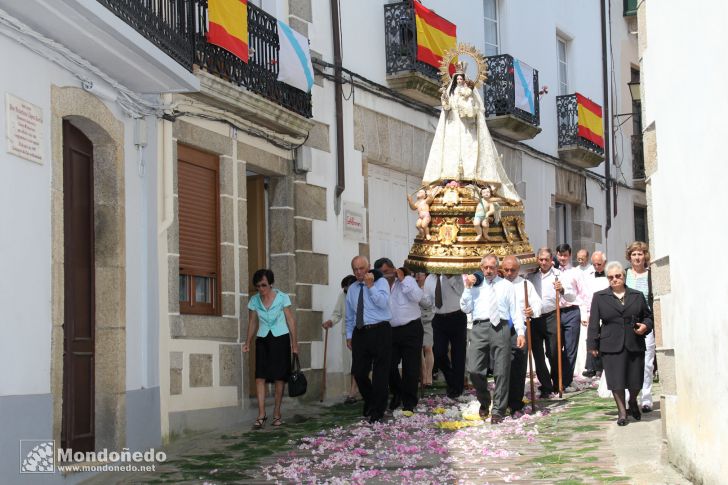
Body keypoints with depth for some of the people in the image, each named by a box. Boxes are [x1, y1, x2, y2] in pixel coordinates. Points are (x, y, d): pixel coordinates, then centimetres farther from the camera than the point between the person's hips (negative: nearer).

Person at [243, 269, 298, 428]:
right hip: (262, 340, 2)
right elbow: (252, 323, 11)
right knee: (260, 377, -9)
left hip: (280, 339, -2)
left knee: (279, 378, -1)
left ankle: (277, 414, 7)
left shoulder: (282, 298, -6)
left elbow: (290, 320, -1)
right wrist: (248, 342, 4)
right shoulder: (254, 301, 1)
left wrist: (294, 342, -2)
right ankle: (261, 414, -8)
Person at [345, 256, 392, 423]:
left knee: (380, 372, 0)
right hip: (360, 333, 5)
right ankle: (370, 403, 27)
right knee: (359, 372, 3)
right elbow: (349, 316, 20)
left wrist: (370, 286, -14)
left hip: (379, 332, -4)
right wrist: (349, 335, 16)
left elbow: (383, 303, -17)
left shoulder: (380, 282, 1)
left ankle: (377, 411, 9)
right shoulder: (352, 289, 15)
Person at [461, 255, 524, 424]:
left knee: (501, 372, -1)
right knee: (474, 370, -7)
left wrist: (520, 332, -2)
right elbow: (465, 308, 9)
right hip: (479, 328, 1)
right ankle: (484, 401, 18)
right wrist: (468, 288, 2)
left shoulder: (507, 286, 14)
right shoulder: (475, 286, 17)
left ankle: (498, 411, 8)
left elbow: (515, 310, 7)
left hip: (501, 328, -1)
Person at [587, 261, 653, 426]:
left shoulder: (637, 296, 12)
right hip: (611, 346, -1)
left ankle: (633, 401, 33)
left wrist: (645, 326, -3)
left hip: (635, 345, 2)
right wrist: (592, 344, 0)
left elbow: (648, 316, 19)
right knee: (616, 380, -4)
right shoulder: (599, 297, 7)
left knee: (636, 380, 4)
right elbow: (593, 322, 5)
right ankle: (622, 411, 9)